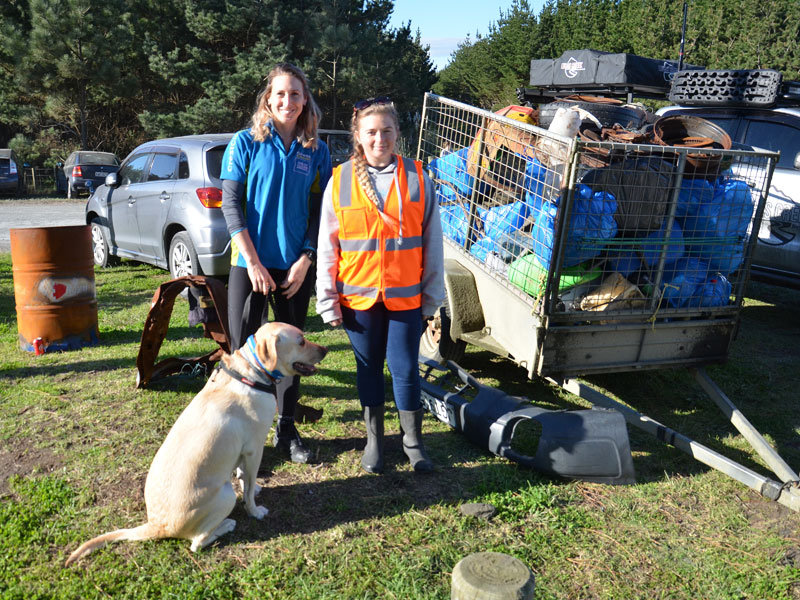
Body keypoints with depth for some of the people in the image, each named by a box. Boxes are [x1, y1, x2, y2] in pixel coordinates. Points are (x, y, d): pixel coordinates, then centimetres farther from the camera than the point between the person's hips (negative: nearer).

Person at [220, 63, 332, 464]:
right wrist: (253, 262, -11)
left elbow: (319, 212, 5)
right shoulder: (245, 143, -1)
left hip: (296, 268, 2)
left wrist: (305, 261, -7)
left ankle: (286, 430, 26)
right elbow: (230, 205, -5)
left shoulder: (317, 151, 5)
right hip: (249, 265, -2)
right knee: (244, 350, 3)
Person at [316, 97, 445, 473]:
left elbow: (432, 242, 2)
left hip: (406, 296, -1)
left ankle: (412, 439, 26)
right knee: (369, 368, 13)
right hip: (358, 296, 1)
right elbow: (327, 246, 2)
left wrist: (432, 297, 2)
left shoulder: (416, 178, -1)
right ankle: (374, 440, 31)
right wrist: (328, 299, 0)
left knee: (405, 368, 4)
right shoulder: (340, 180, 0)